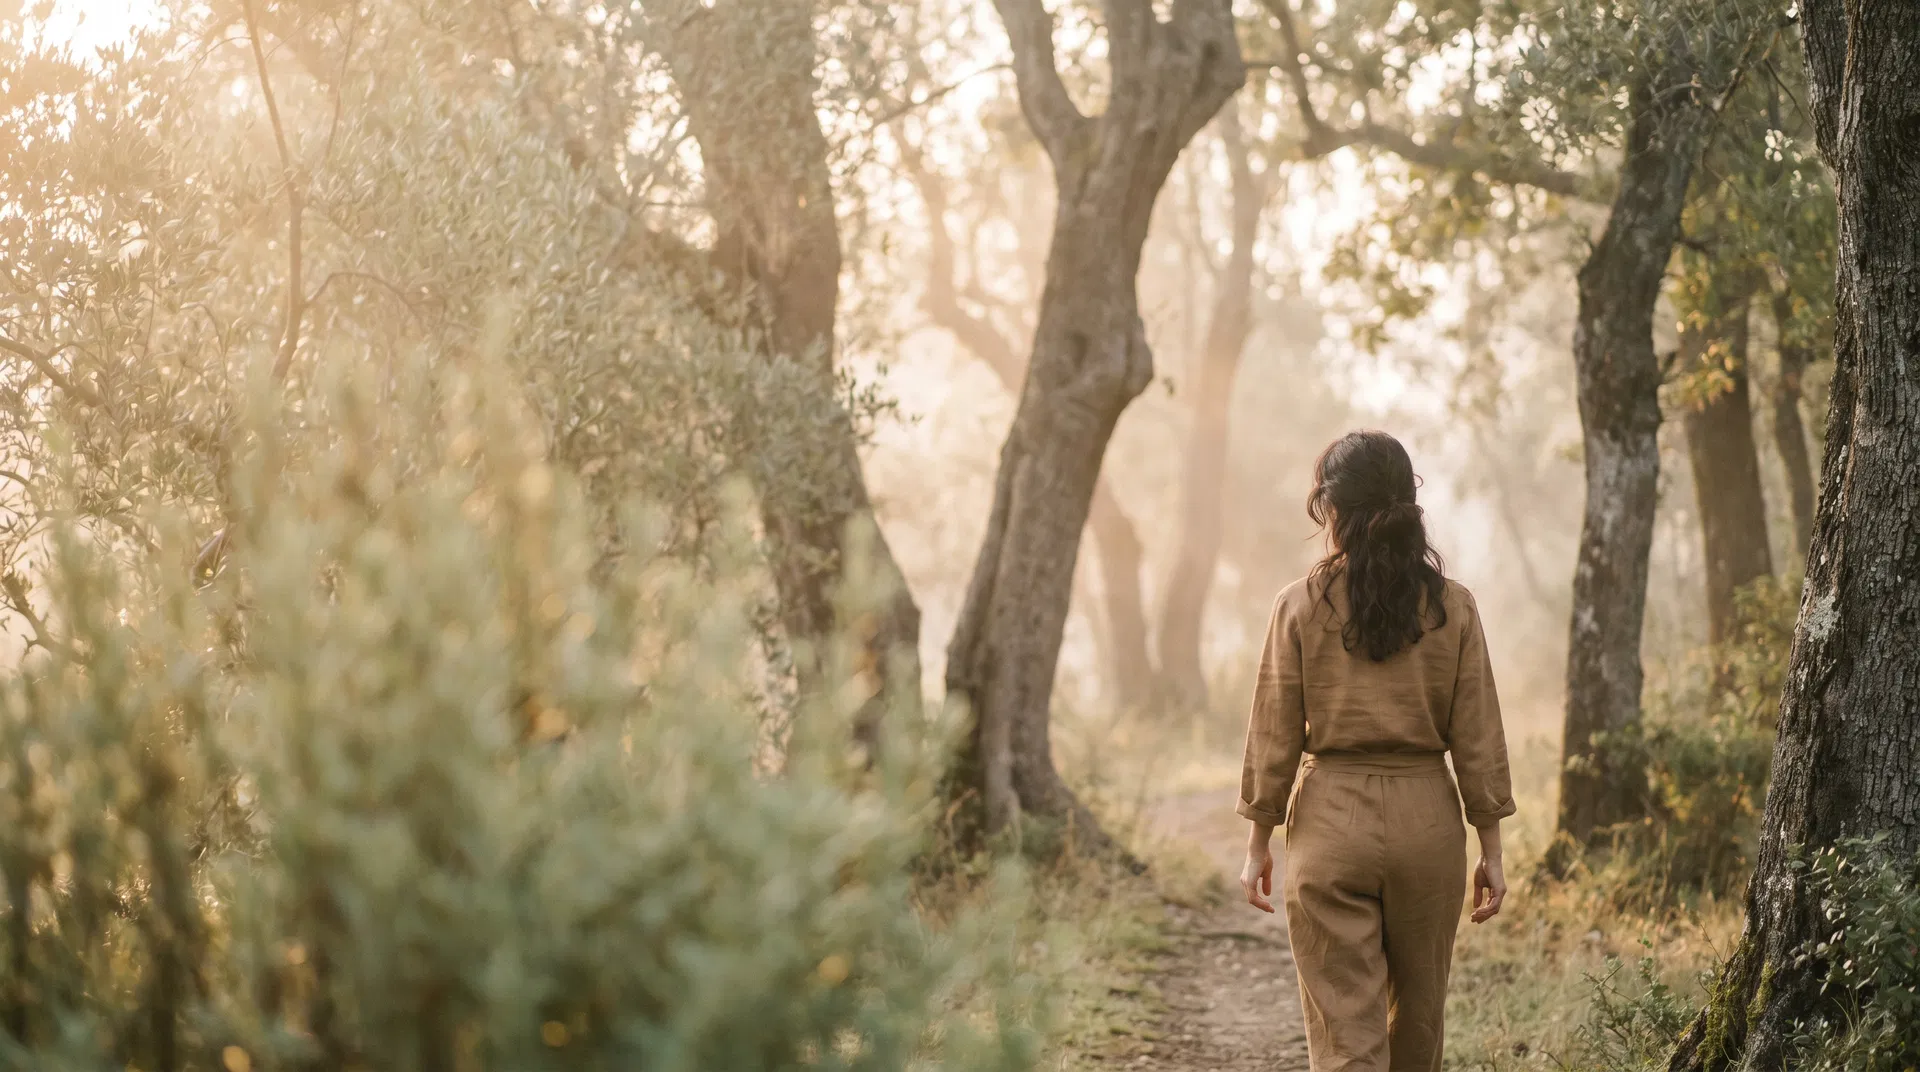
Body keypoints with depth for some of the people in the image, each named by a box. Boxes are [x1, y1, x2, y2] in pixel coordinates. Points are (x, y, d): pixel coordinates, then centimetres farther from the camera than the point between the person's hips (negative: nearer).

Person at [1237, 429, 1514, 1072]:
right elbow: (1477, 737, 0)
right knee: (1417, 1013, 20)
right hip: (1427, 820, 2)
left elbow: (1274, 736, -3)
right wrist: (1491, 850, 7)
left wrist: (1258, 843, 7)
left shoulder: (1301, 606, -5)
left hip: (1331, 822, -2)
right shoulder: (1452, 607, -1)